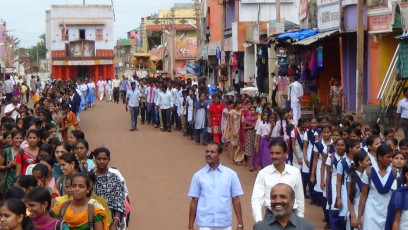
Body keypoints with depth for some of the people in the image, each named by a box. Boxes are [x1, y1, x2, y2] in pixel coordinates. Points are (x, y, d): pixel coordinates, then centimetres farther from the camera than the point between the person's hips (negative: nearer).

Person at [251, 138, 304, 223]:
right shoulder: (263, 173, -5)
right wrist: (259, 222, -23)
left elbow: (300, 199, 6)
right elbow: (256, 199, -10)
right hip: (270, 216, -1)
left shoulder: (295, 172, -2)